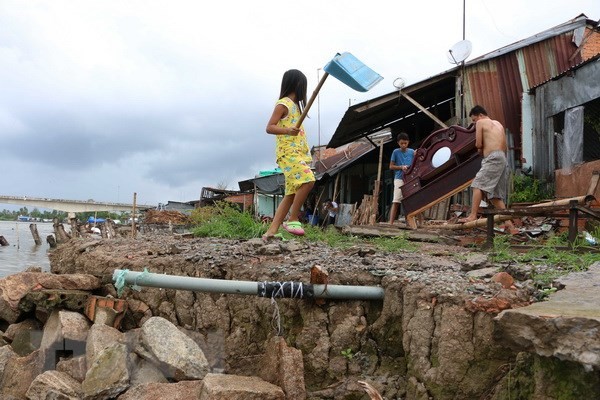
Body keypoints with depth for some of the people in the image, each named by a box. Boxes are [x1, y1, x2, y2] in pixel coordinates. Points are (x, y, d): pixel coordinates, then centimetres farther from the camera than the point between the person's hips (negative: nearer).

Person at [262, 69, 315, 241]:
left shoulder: (295, 105, 21)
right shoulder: (283, 104, -6)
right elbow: (269, 127, -15)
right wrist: (288, 130, -29)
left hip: (297, 153, 10)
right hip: (288, 152, -10)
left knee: (292, 194, 3)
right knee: (308, 180, -25)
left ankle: (272, 230, 2)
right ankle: (292, 219, -14)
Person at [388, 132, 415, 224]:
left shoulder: (412, 152, 8)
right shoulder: (396, 152, 2)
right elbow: (391, 166, 4)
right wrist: (401, 167, -11)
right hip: (399, 179, -3)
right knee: (396, 201, -10)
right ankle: (391, 223, -13)